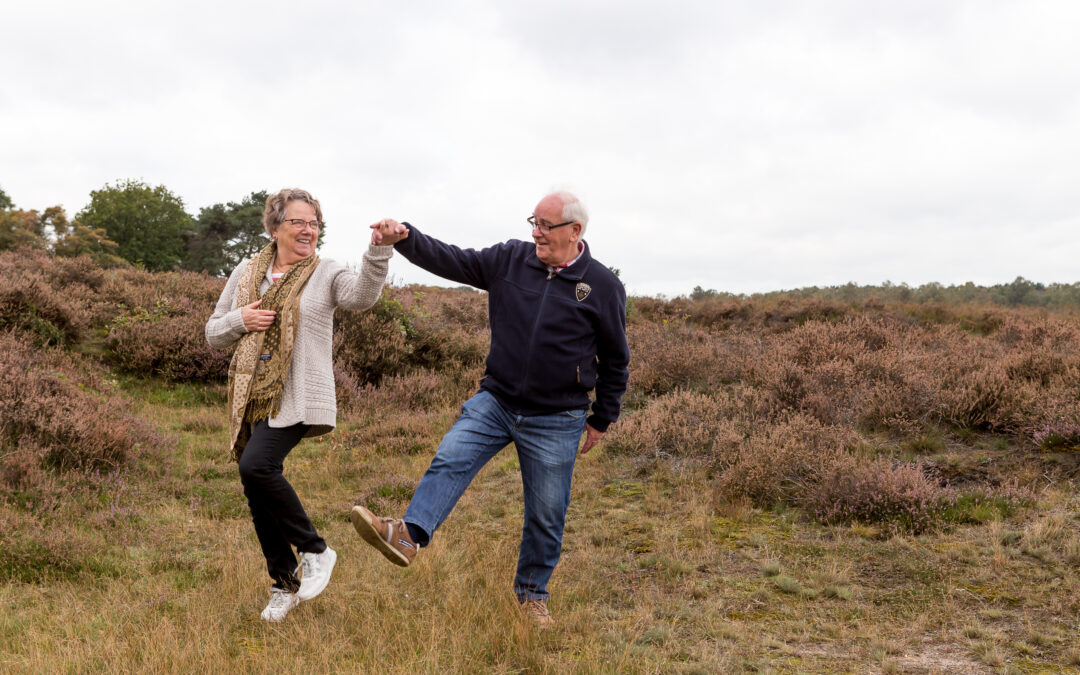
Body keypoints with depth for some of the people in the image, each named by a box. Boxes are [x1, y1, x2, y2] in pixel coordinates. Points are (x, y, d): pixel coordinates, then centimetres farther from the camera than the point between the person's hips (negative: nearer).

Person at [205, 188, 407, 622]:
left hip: (298, 398, -5)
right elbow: (213, 333, 16)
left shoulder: (326, 275, 1)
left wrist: (381, 248, -38)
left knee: (256, 466, -27)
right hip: (253, 399, 5)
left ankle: (315, 550, -7)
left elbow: (363, 295, -22)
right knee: (258, 492, 7)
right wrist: (240, 320, -6)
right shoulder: (246, 274, 12)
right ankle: (285, 584, 26)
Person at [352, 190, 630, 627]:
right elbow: (452, 261, -4)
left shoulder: (604, 287, -4)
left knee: (546, 516, 7)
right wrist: (404, 237, -21)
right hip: (495, 401, 2)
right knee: (450, 460, -22)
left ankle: (532, 595, 25)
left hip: (556, 422, -2)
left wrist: (603, 418, 8)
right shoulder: (510, 259, 1)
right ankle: (409, 536, -30)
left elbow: (615, 358, 5)